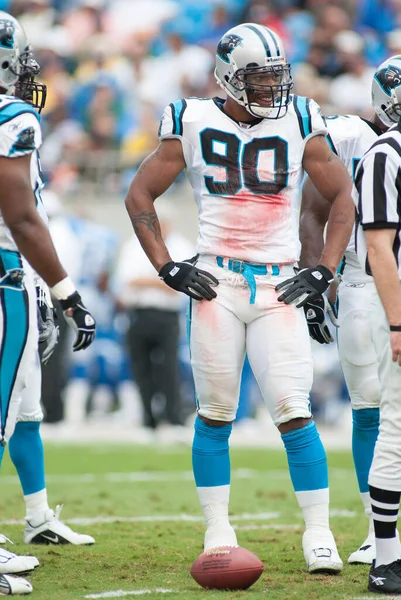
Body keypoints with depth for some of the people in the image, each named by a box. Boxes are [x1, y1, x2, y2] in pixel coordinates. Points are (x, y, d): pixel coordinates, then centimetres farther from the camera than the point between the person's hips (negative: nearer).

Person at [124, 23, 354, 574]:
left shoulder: (300, 125, 3)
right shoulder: (194, 124, 1)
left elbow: (342, 198, 12)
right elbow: (140, 196, 9)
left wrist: (324, 271, 3)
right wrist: (167, 268, 0)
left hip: (279, 286, 0)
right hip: (216, 282, 0)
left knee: (294, 412, -7)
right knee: (216, 414, 3)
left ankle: (318, 534, -1)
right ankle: (218, 533, 12)